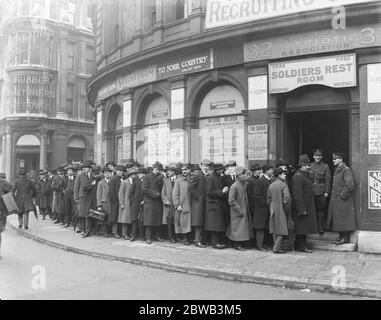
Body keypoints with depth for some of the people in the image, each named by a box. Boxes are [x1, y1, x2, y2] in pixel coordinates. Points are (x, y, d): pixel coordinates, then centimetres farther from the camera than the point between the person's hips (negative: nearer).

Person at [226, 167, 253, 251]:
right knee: (238, 228, -2)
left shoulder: (243, 185, 9)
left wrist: (246, 209, 11)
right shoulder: (234, 186, -16)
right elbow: (231, 201, -17)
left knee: (243, 228, 11)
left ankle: (239, 244, 20)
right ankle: (237, 245, 7)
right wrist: (240, 210, -18)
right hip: (237, 212, -8)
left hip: (244, 211, 8)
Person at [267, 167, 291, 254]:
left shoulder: (271, 186, 7)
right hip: (281, 210, -6)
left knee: (275, 229, 13)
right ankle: (277, 247, -2)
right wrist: (287, 209, -10)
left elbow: (268, 199, 11)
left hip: (273, 210, 7)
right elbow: (287, 198, -21)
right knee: (281, 229, 0)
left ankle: (276, 246, 19)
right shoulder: (283, 185, -13)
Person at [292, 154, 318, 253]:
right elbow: (298, 195, -22)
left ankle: (301, 245, 21)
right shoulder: (298, 177, -17)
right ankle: (301, 246, 5)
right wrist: (302, 209, -23)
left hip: (307, 207, 10)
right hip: (303, 208, -10)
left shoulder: (304, 175, 16)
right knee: (302, 227, -3)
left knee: (304, 227, 14)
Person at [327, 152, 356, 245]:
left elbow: (350, 185, -21)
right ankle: (341, 237, 22)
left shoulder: (346, 170, -14)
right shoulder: (337, 170, 14)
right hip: (335, 199, 9)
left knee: (343, 219, -3)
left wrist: (342, 195, -17)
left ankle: (345, 238, 5)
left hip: (343, 200, -9)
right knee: (337, 219, 13)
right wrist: (333, 195, 14)